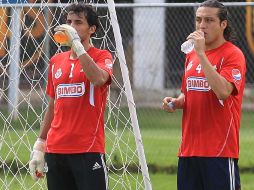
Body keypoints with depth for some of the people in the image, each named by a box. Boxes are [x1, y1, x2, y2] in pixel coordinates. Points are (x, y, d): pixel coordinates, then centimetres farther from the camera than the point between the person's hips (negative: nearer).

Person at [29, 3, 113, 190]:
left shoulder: (102, 56, 0)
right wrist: (39, 146, 17)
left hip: (88, 150, -5)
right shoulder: (56, 61, 16)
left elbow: (98, 79, -24)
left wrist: (76, 43, -22)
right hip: (55, 151, 5)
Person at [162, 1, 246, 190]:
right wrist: (176, 102, 5)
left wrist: (201, 53, -22)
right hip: (189, 148, 7)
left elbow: (223, 91, -24)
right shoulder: (191, 55, 16)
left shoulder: (233, 55, -8)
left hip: (219, 150, -7)